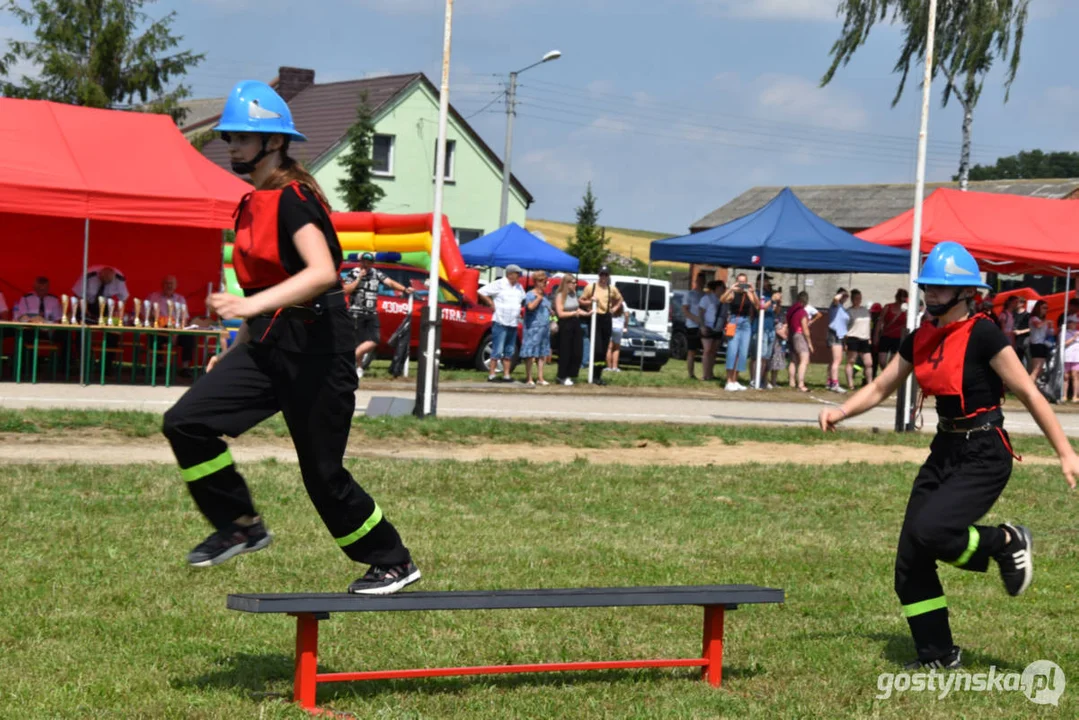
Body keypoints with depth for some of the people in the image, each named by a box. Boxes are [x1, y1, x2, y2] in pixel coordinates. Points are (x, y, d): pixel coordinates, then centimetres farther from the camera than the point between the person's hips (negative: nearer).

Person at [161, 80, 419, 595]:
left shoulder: (294, 198, -15)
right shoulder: (253, 204, 13)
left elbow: (321, 273, -31)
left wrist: (254, 305, -39)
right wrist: (236, 349, 22)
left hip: (316, 345, -9)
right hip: (269, 344, 9)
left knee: (323, 473, -1)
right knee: (186, 423, -7)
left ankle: (394, 563, 18)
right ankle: (241, 526, 6)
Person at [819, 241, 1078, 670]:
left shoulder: (982, 335, -15)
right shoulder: (921, 340, 6)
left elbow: (1028, 394, -14)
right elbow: (880, 388, 15)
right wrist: (840, 413, -3)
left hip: (984, 457, -7)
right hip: (944, 452, 7)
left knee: (929, 531, -27)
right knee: (910, 561, 2)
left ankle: (1005, 541, 2)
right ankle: (938, 655, 18)